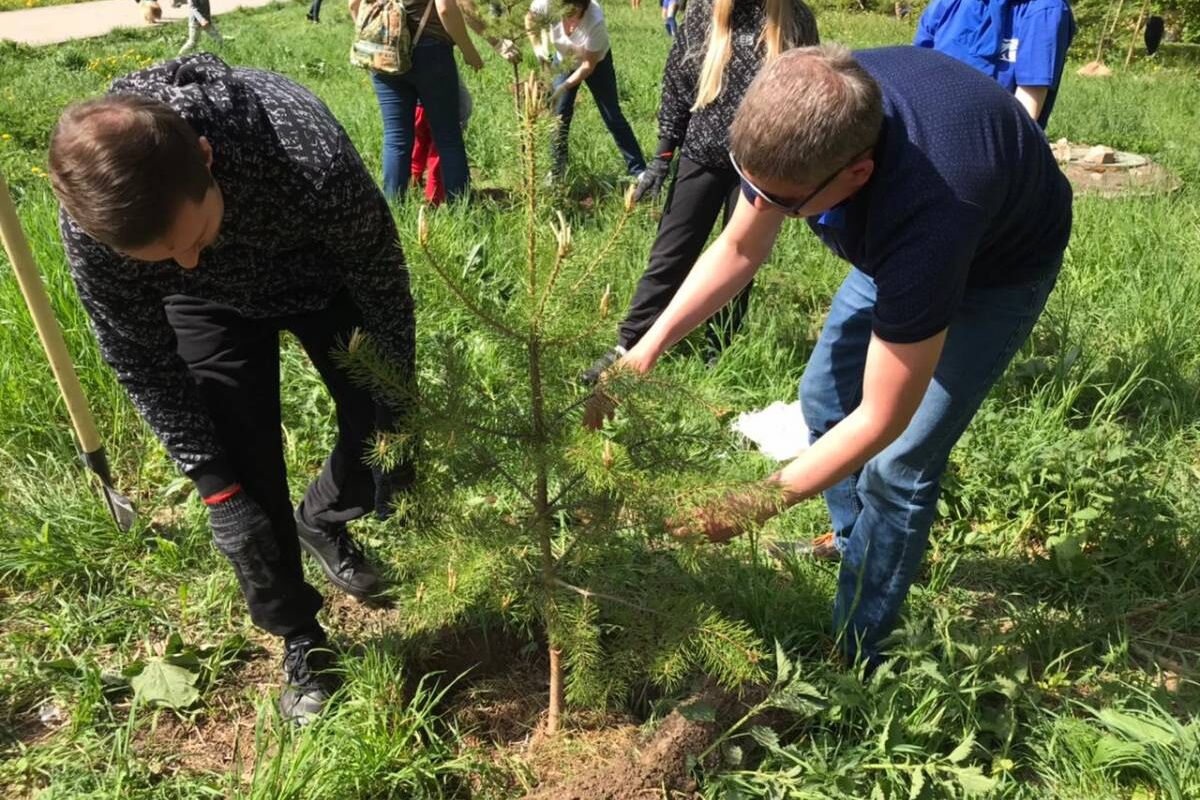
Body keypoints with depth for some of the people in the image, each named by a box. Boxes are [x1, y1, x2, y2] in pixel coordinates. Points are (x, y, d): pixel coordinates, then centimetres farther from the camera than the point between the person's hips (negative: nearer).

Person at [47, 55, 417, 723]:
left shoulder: (312, 156, -43)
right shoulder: (93, 222, -35)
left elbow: (384, 286, -23)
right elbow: (142, 362, -17)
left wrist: (396, 408, -12)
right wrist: (213, 481, -15)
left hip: (323, 275, 0)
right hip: (215, 307, 1)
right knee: (248, 489, -5)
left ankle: (322, 521, 34)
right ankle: (301, 641, 18)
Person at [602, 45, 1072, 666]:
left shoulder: (924, 216, -46)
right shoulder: (807, 117, -29)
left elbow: (881, 419, -35)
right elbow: (738, 250, -12)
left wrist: (757, 506, -32)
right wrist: (649, 346, -22)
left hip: (996, 265, -6)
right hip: (897, 235, 7)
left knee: (898, 464, -10)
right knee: (825, 398, 10)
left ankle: (850, 658, 11)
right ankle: (853, 542, 37)